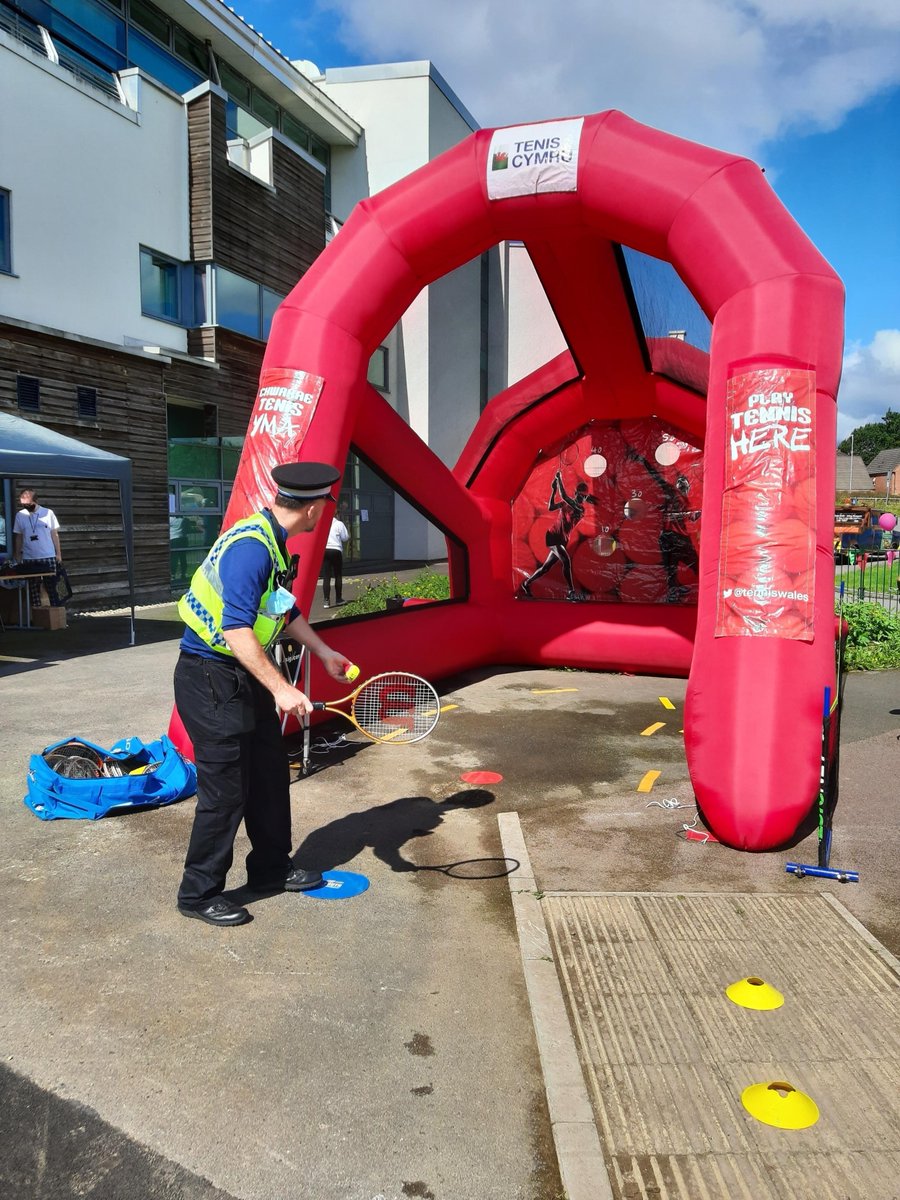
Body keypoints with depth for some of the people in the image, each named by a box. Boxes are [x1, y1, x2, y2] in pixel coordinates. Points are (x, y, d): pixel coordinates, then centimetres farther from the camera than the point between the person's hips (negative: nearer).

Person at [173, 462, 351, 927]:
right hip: (210, 679, -10)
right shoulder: (251, 547, -25)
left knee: (270, 772, 17)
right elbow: (237, 631, -31)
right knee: (225, 789, -2)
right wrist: (281, 689, -34)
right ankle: (199, 893, 16)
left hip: (242, 675, 10)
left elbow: (284, 609, 21)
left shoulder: (273, 541, 7)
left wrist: (323, 652, 26)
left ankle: (272, 868, 33)